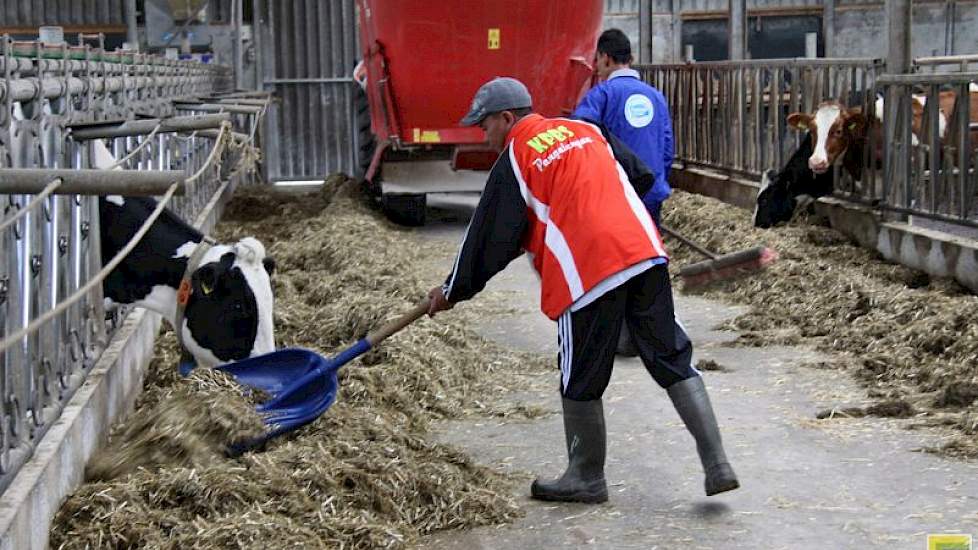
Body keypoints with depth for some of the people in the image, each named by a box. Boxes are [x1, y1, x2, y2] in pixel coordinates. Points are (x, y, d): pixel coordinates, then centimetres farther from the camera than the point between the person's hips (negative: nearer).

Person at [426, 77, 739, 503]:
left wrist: (453, 291, 15)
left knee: (580, 383, 9)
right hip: (645, 253, 6)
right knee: (673, 361, 8)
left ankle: (586, 477, 20)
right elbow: (641, 177, 27)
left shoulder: (514, 160, 2)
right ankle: (716, 464, 2)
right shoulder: (587, 131, 19)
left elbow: (490, 237, 5)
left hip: (588, 272, -6)